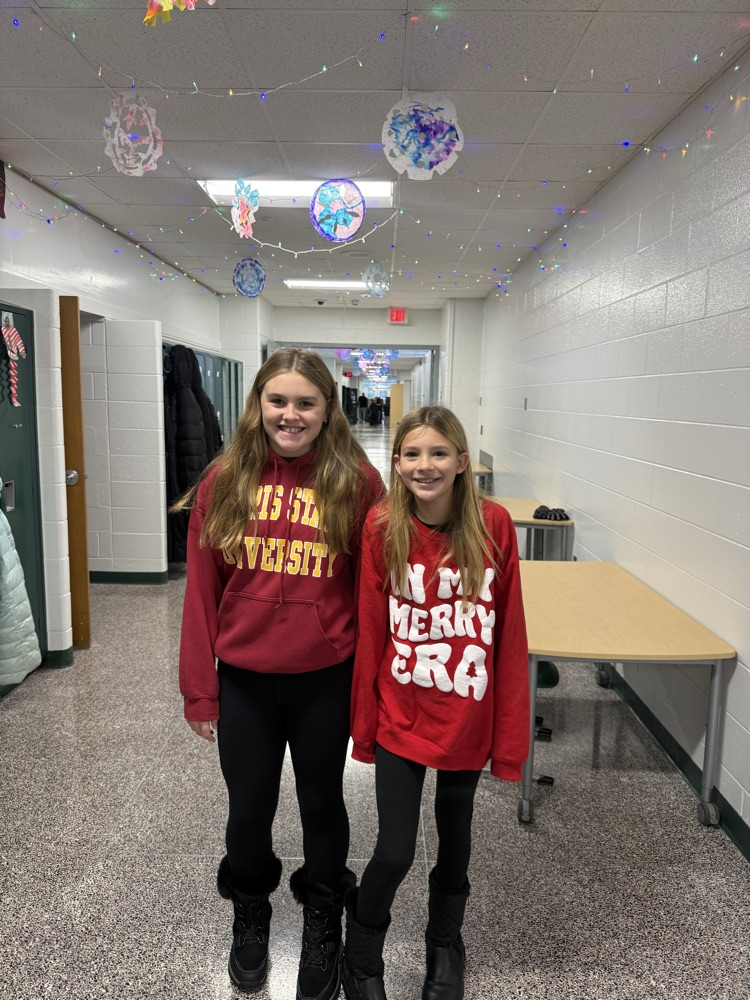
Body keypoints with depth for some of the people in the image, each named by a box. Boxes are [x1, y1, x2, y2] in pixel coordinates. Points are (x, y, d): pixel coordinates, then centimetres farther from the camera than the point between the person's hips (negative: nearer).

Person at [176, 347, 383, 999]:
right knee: (248, 810, 19)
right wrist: (199, 689, 0)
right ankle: (250, 912, 50)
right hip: (243, 679, 2)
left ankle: (323, 918, 47)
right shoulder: (224, 480, -5)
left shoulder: (357, 482, -10)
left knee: (322, 803, 20)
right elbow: (202, 590, -2)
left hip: (326, 678, -1)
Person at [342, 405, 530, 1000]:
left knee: (456, 838, 22)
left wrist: (510, 731, -5)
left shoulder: (493, 525, -13)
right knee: (395, 852, 5)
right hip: (401, 718, -1)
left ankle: (445, 945, 51)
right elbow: (370, 631, -7)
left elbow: (510, 633, -8)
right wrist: (365, 721, -2)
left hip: (467, 718, 2)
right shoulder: (382, 528, -13)